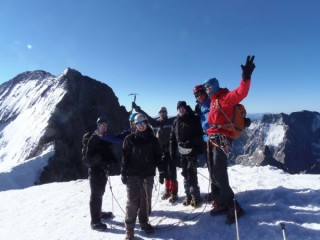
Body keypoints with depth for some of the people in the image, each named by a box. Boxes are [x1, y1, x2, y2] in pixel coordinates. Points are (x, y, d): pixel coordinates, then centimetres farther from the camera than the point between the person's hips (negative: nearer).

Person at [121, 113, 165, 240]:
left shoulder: (153, 139, 7)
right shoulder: (130, 139, 0)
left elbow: (158, 157, 9)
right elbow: (125, 157, -2)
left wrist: (161, 171, 4)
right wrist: (123, 173, -7)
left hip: (148, 174, 3)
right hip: (133, 174, -2)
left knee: (146, 200, 11)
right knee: (132, 202, -3)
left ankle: (144, 222, 29)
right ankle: (129, 228, 9)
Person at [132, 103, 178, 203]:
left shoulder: (171, 121, 2)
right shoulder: (155, 122, 7)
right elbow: (146, 116, 8)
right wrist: (137, 108, 5)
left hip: (170, 149, -3)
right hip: (161, 150, 3)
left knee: (172, 171, -2)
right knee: (165, 171, 13)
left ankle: (174, 193, 6)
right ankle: (168, 190, 27)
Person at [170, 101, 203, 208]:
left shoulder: (193, 119, -2)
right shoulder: (176, 122, 11)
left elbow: (199, 135, -8)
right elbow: (172, 137, 12)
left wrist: (190, 143, -21)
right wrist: (172, 151, 7)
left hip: (192, 150, -5)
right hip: (182, 151, 5)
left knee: (191, 173, -9)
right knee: (185, 173, 9)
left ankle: (195, 196, 2)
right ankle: (188, 195, 20)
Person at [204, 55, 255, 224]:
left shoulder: (225, 98, -7)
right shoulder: (213, 101, 17)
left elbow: (240, 93, -25)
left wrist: (246, 77, -38)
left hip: (220, 140, -9)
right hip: (212, 139, 9)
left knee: (219, 176, -10)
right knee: (213, 175, 12)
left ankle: (234, 207, 4)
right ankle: (220, 204, 24)